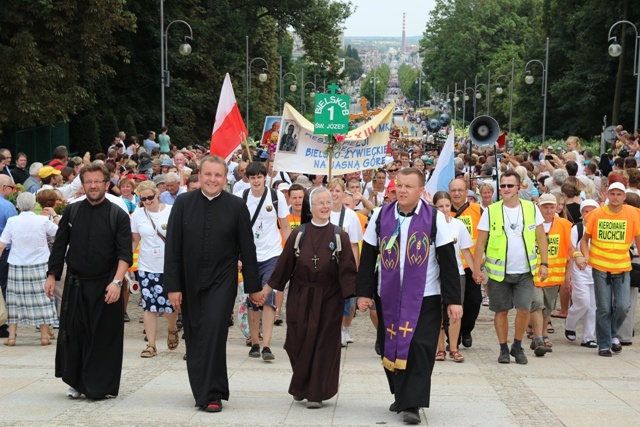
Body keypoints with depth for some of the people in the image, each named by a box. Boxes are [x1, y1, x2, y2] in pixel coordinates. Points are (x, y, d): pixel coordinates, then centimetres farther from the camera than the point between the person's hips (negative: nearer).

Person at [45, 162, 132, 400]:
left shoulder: (118, 216, -3)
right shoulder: (71, 212, 5)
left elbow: (125, 254, -8)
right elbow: (59, 246, 9)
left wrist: (117, 282, -19)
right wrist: (52, 275, 3)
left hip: (106, 287, -2)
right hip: (75, 284, 3)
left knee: (104, 337, 1)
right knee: (73, 334, 5)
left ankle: (102, 387, 12)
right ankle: (77, 382, 21)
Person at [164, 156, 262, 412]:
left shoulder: (236, 207, -2)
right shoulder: (183, 204, 0)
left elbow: (247, 249, 2)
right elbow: (172, 248, 0)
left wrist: (253, 286, 4)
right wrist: (173, 286, -5)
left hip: (222, 281, -2)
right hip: (189, 283, 2)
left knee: (214, 332, -13)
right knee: (194, 338, 9)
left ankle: (212, 394, -5)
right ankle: (201, 391, 25)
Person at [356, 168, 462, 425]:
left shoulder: (435, 218, -5)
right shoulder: (380, 216, 2)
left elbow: (448, 262, -4)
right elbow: (368, 257, 7)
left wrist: (453, 300, -8)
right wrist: (363, 292, 3)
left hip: (424, 298, -3)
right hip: (388, 297, 3)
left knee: (418, 350, -8)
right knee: (390, 348, 10)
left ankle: (412, 404, -1)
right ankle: (400, 395, 29)